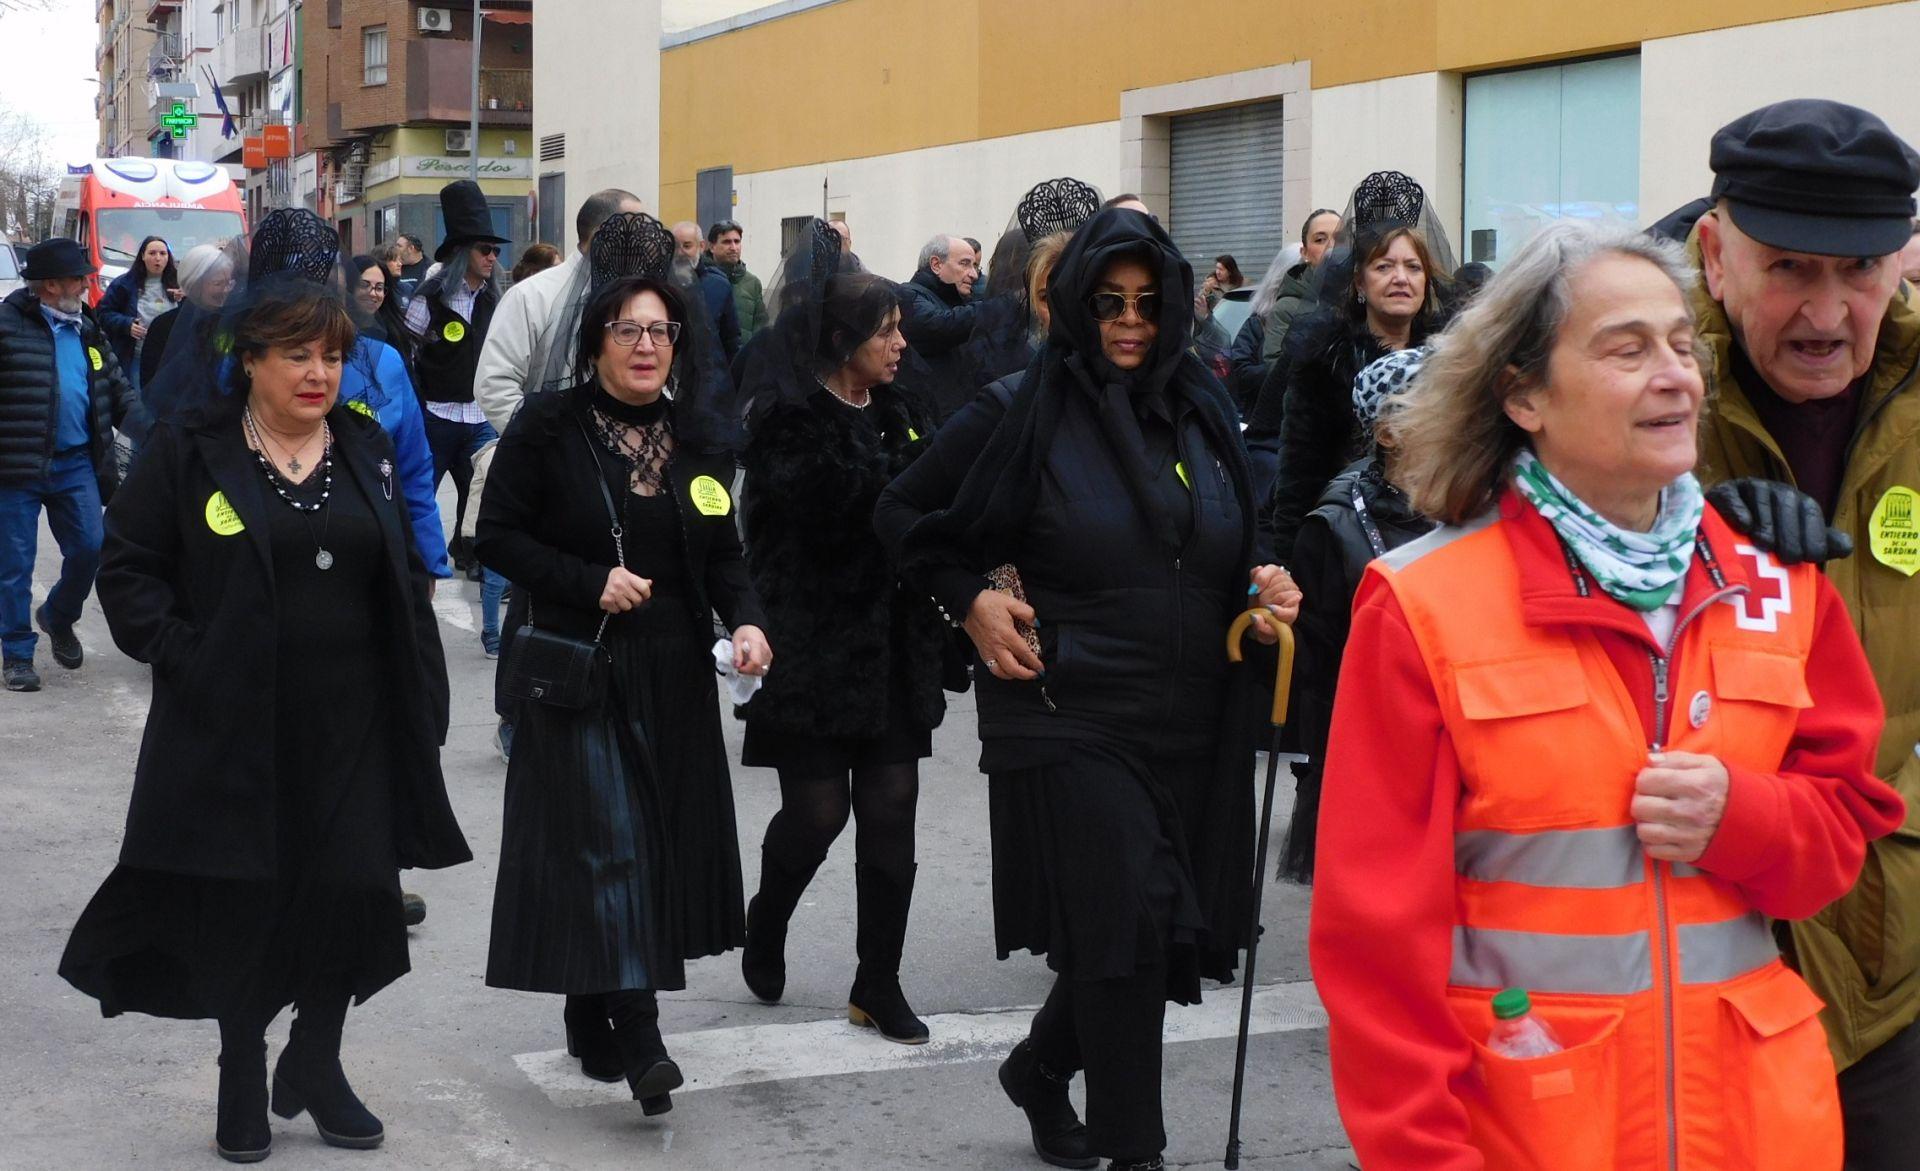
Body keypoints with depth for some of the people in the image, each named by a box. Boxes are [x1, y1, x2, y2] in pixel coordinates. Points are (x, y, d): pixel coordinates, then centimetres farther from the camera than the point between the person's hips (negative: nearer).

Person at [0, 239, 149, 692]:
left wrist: (150, 431, 0)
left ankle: (58, 617, 32)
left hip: (76, 464, 5)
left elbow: (119, 393, 14)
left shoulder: (86, 331, 11)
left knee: (90, 548, 4)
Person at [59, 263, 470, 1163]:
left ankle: (315, 1062, 23)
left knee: (354, 887, 1)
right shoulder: (190, 451, -2)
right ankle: (242, 1073, 22)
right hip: (235, 727, -3)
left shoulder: (366, 450, 9)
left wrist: (421, 700, 5)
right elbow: (128, 569, 0)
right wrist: (182, 654, -13)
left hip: (354, 726, 3)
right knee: (241, 895, 4)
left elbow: (406, 580, 13)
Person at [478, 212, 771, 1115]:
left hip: (673, 675, 5)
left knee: (661, 837, 8)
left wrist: (745, 619, -6)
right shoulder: (549, 426, -6)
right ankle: (635, 1038, -13)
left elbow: (722, 551, 12)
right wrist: (590, 583, -17)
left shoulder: (695, 434, 8)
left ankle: (591, 1019, 23)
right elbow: (498, 536, -5)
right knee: (604, 839, -11)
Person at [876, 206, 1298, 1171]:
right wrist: (971, 602, -7)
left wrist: (1263, 587, 0)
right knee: (1127, 924, -10)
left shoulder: (1200, 411, 8)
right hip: (1071, 720, -5)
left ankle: (1039, 1072, 36)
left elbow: (1235, 549, 21)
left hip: (1190, 723, 5)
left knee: (1162, 931, 10)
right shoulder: (1021, 414, -6)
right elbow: (903, 514, 3)